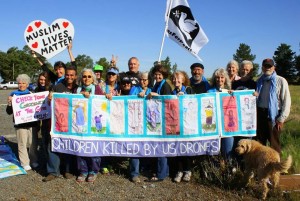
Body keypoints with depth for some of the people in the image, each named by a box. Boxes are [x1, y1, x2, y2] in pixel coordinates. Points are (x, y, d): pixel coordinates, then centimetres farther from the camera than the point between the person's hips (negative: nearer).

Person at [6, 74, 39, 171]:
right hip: (20, 123, -2)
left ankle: (34, 161, 24)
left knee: (33, 143, 8)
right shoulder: (14, 95, 1)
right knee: (22, 144, 1)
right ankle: (25, 163, 12)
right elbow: (9, 112, 1)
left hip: (32, 123, 2)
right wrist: (9, 103, -16)